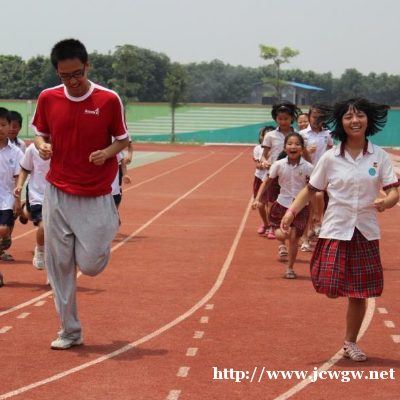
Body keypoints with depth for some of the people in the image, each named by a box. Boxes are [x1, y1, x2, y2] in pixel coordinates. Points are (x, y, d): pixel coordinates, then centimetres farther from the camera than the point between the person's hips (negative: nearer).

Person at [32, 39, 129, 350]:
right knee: (59, 266, 2)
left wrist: (108, 153, -19)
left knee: (90, 265, -4)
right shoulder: (48, 98, -1)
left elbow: (123, 139, 2)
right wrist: (42, 146, -10)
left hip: (96, 196, -2)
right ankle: (70, 332, 15)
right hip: (58, 193, 2)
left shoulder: (109, 99, -8)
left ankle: (111, 225, 30)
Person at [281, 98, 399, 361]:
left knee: (359, 293, 7)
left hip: (366, 233, 1)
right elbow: (311, 189, 6)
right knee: (331, 287, -14)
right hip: (335, 231, -1)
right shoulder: (331, 158, -1)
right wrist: (292, 211, -8)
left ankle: (350, 343, 25)